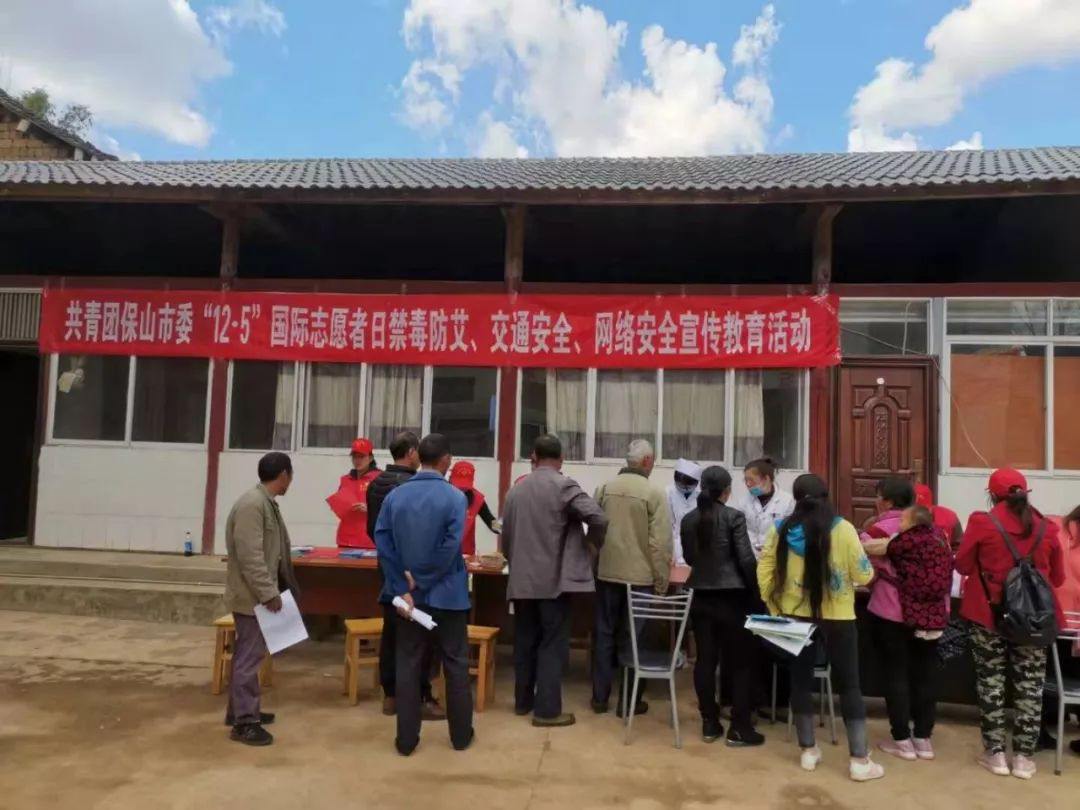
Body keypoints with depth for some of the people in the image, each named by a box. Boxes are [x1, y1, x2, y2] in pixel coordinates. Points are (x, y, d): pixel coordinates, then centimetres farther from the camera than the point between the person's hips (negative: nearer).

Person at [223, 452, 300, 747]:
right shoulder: (252, 504, -21)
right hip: (252, 596, -10)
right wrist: (269, 593, -23)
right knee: (250, 656, -3)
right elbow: (250, 556, -26)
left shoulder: (265, 502, 11)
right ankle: (243, 722, 6)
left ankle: (241, 710, 29)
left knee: (248, 654, 18)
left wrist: (273, 590, 24)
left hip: (258, 594, 10)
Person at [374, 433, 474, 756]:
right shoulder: (455, 497, -11)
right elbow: (451, 548, -18)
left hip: (407, 594, 3)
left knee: (408, 666, 11)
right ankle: (461, 735, 22)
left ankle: (407, 739, 16)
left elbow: (382, 541, -7)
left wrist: (403, 589, -9)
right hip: (447, 595, -3)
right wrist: (422, 582, -9)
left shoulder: (395, 495, 0)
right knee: (456, 665, 11)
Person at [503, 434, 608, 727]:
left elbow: (505, 538, 12)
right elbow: (598, 517, -20)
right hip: (554, 579, -6)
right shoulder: (564, 486, -10)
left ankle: (523, 701, 25)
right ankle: (547, 709, 5)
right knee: (553, 645, 1)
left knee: (525, 642, 15)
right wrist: (591, 546, -2)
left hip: (522, 580, 6)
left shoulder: (515, 490, 8)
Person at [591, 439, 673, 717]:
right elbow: (660, 543, -12)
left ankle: (600, 697, 20)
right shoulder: (654, 494, -11)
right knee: (632, 638, 6)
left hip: (606, 573, 4)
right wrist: (662, 582, -4)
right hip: (639, 576, -3)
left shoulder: (604, 489, 1)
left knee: (604, 634, 12)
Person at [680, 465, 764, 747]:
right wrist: (756, 593, 0)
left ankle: (709, 724, 17)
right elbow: (746, 559, -12)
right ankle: (739, 728, 10)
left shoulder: (688, 520, 3)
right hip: (732, 597, -5)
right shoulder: (734, 517, -11)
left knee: (705, 660, 9)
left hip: (701, 597, 5)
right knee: (742, 662, 7)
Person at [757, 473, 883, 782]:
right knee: (849, 685, 7)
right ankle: (859, 760, 11)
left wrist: (774, 608, 9)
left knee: (801, 680, 13)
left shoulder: (782, 530, -4)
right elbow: (863, 575, -8)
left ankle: (808, 751, 22)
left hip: (795, 615, 3)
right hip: (837, 617, -3)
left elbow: (764, 572, -1)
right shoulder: (842, 529, -12)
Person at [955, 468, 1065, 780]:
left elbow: (962, 566, -2)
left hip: (990, 613, -2)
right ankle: (1023, 757, 16)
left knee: (991, 681, 9)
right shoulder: (1045, 527, 1)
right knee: (1029, 684, 10)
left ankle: (995, 753, 15)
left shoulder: (982, 522, -9)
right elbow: (1058, 577, 8)